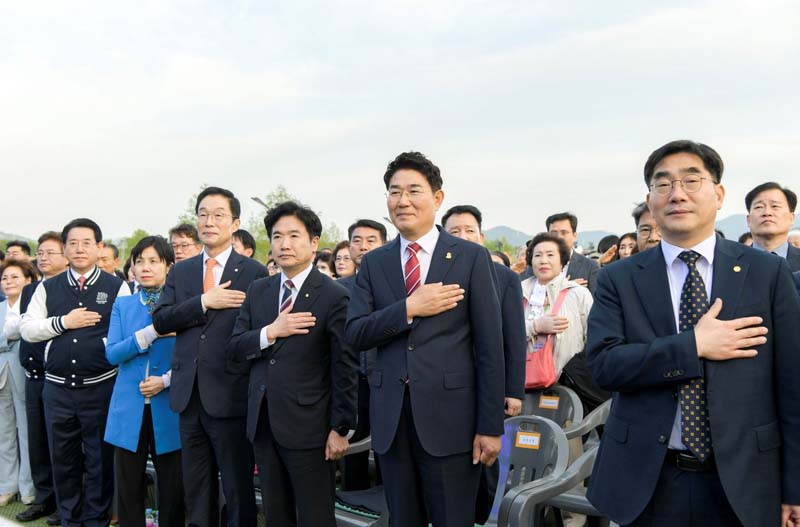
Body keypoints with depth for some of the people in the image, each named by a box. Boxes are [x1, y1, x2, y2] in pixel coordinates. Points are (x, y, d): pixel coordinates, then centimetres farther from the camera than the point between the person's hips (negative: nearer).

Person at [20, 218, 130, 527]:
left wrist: (107, 347, -16)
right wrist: (64, 322, -10)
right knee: (63, 458, 15)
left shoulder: (117, 287, -2)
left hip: (100, 386, -3)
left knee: (100, 458, 7)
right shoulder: (48, 288, 7)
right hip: (58, 388, 3)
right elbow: (27, 329, 2)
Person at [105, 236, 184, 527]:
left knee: (173, 488, 7)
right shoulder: (122, 305, 7)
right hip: (129, 408, 2)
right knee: (128, 488, 10)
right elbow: (112, 353, -3)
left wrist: (166, 380, -15)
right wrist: (152, 332, -16)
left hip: (168, 408, -2)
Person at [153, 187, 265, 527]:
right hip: (189, 396, 5)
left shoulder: (254, 272, -4)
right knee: (196, 490, 17)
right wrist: (204, 302, -14)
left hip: (231, 396, -4)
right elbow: (160, 321, 0)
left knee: (239, 491, 7)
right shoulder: (180, 272, 10)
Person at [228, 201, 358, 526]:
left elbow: (345, 369, -10)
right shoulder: (258, 291, 8)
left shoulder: (334, 296, -10)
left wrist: (340, 428, -10)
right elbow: (234, 349, 4)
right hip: (263, 424, 6)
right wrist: (271, 332, -14)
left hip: (308, 426, -5)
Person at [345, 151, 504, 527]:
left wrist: (490, 426, -7)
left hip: (450, 416, -3)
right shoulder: (373, 262, 7)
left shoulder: (472, 257, -2)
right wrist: (409, 308, -15)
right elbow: (355, 334, -1)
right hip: (390, 418, 3)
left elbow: (489, 347, -5)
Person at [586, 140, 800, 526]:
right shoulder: (619, 279, -1)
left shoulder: (767, 272, -1)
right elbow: (603, 363, -12)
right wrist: (694, 346, -18)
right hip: (646, 480, 0)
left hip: (741, 481, 1)